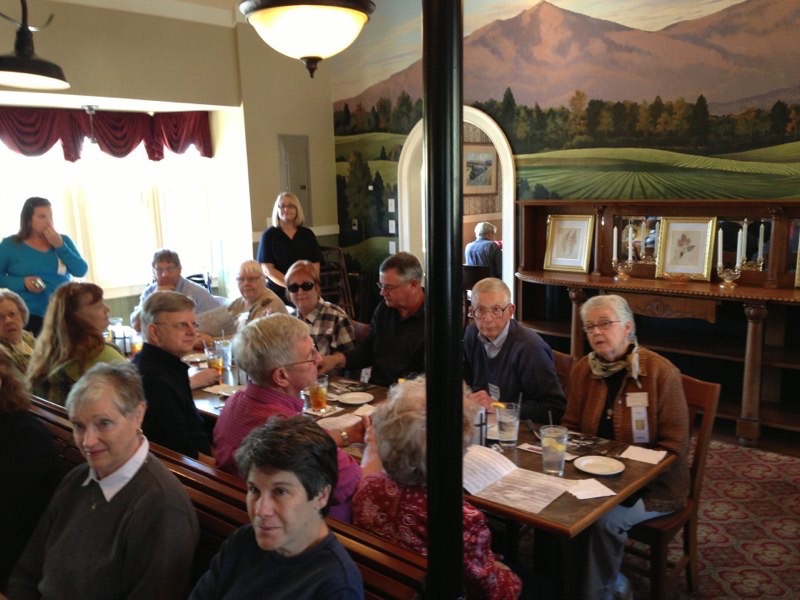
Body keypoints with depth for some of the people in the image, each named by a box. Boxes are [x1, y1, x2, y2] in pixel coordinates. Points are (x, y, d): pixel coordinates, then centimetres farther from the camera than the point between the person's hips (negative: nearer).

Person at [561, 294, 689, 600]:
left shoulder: (661, 372, -14)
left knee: (605, 520, -27)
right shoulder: (582, 370, 1)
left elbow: (674, 447, -13)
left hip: (652, 485, -4)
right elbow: (571, 427, 11)